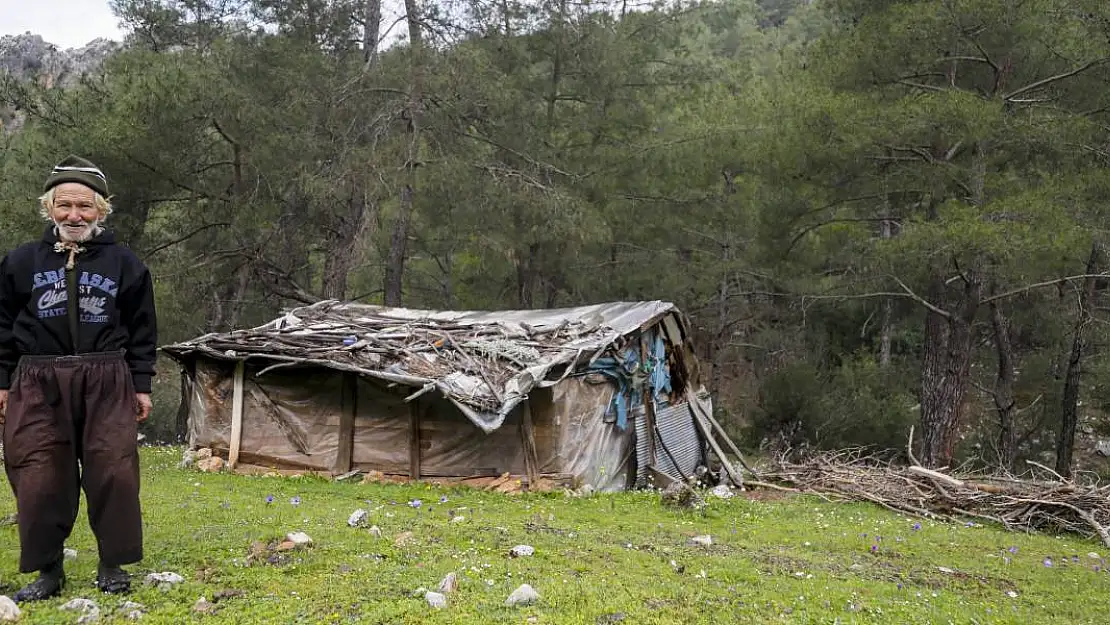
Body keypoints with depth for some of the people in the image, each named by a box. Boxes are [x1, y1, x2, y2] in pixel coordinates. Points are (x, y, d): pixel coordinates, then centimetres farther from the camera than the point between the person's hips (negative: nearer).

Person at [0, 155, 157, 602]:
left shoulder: (123, 264, 6)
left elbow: (142, 331, 8)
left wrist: (142, 386, 5)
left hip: (106, 383, -1)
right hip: (38, 384, 1)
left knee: (113, 473, -3)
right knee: (40, 478, 1)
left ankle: (112, 564, 14)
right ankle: (48, 570, 16)